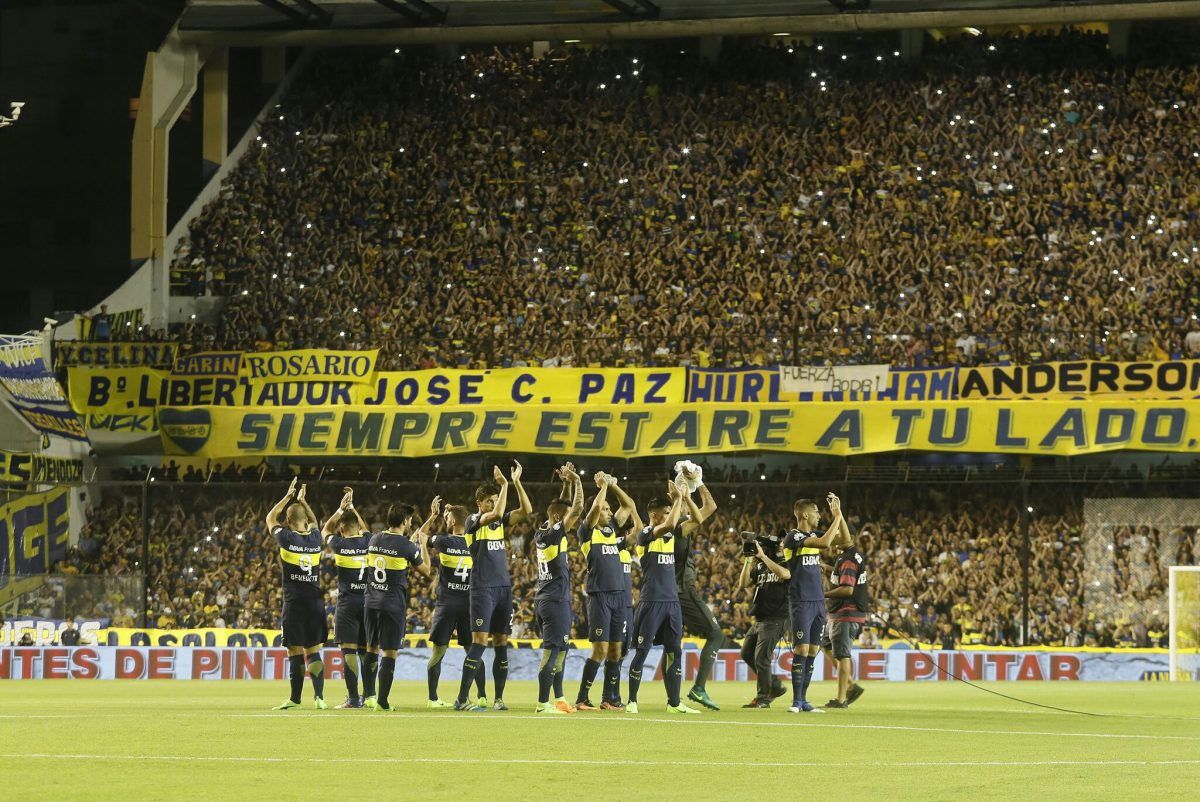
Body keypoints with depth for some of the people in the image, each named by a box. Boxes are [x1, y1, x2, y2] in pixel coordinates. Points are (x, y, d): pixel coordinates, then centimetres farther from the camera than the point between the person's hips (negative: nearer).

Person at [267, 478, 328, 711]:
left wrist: (289, 497, 19)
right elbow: (314, 522, 30)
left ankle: (295, 698, 0)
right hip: (315, 602, 4)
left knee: (295, 652, -1)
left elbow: (270, 519, 13)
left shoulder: (287, 538, -7)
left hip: (294, 602, -4)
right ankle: (319, 696, -5)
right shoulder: (315, 538, 4)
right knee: (314, 651, 5)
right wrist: (302, 501, 36)